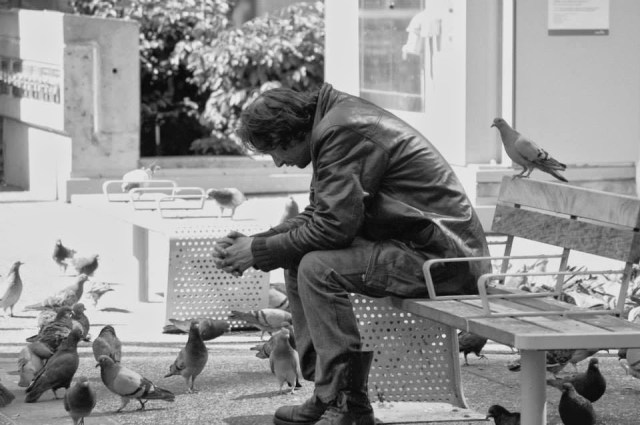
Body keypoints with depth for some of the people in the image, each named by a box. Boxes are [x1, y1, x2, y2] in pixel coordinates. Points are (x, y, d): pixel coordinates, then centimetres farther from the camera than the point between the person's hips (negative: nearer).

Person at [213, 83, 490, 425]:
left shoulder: (341, 132, -18)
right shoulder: (333, 121, 13)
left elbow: (335, 226, -22)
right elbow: (316, 217, 18)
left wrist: (260, 252, -11)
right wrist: (251, 242, 7)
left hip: (442, 255, -11)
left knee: (318, 268, -21)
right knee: (297, 261, 10)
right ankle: (327, 393, 10)